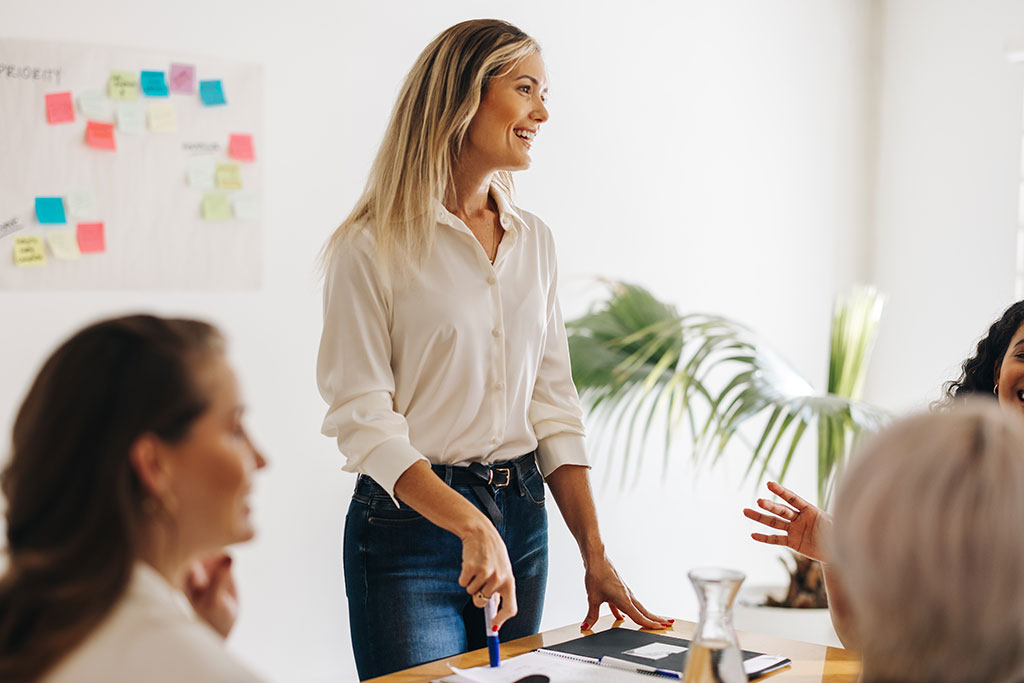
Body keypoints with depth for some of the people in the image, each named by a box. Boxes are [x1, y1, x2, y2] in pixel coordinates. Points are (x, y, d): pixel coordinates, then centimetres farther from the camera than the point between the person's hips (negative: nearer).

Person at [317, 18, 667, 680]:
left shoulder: (534, 240, 8)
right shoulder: (373, 247, -11)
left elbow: (554, 406, 7)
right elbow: (364, 420, -15)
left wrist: (596, 557, 1)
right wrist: (471, 526, -25)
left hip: (521, 515, 6)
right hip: (411, 520, -6)